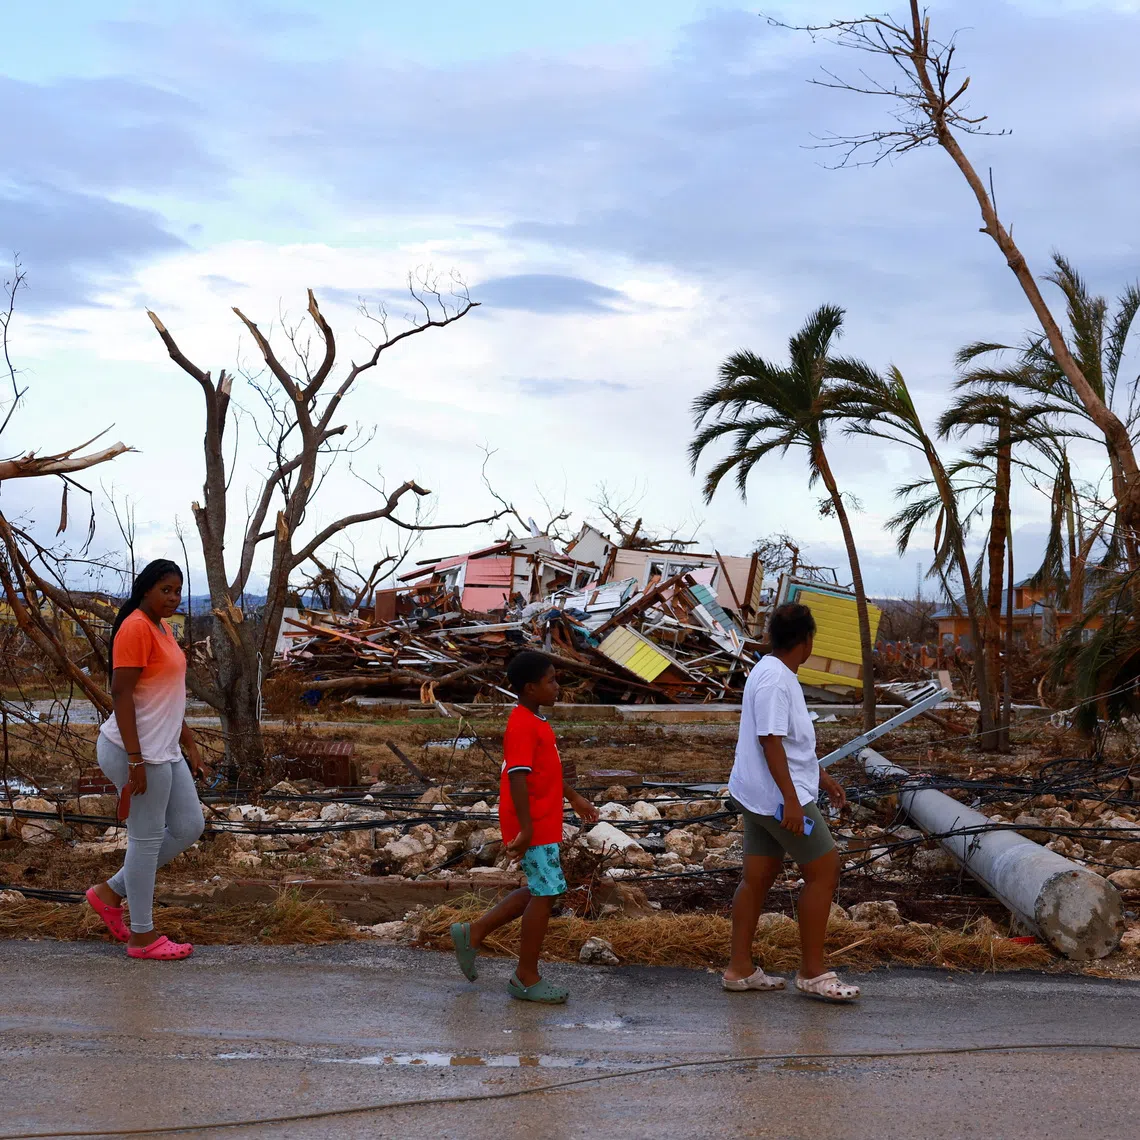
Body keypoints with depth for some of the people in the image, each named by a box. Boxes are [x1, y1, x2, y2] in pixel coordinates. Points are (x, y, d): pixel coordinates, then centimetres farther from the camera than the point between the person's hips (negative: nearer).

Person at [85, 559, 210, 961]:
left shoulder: (163, 630, 14)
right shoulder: (135, 628, -16)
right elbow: (121, 693, -20)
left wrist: (190, 745, 21)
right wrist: (136, 760, -22)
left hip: (164, 752, 10)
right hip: (138, 751, -10)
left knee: (189, 827, 13)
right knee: (147, 838, 0)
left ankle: (111, 892, 22)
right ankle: (143, 936, 12)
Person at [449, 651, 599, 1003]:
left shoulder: (535, 721, 13)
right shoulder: (522, 727, -19)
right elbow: (517, 776, -25)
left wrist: (574, 798, 31)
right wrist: (525, 827, -29)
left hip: (544, 824, 10)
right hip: (534, 827, -10)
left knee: (540, 891, 17)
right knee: (546, 894, -3)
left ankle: (473, 933, 23)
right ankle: (526, 978, 7)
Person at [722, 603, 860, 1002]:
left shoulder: (776, 674, 14)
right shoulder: (774, 681, -19)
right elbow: (770, 742, -24)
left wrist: (822, 777, 27)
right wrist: (791, 799, -25)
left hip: (759, 797, 10)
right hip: (779, 797, -10)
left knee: (759, 877, 12)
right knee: (824, 869, -3)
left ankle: (740, 969, 17)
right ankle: (812, 973, 2)